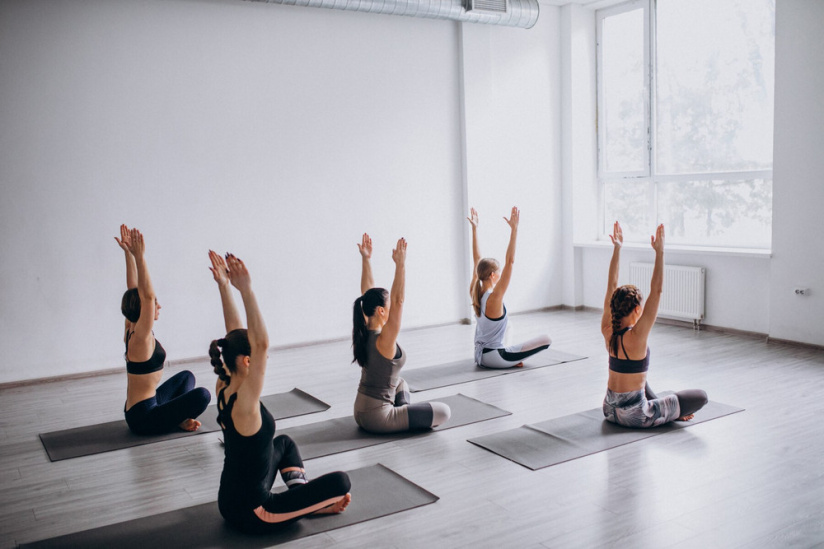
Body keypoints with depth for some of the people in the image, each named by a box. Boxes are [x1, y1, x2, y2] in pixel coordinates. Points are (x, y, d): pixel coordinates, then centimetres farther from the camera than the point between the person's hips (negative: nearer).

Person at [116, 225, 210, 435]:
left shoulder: (132, 330, 1)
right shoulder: (139, 338, -23)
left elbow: (134, 289, 2)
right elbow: (147, 296, -34)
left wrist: (130, 253, -4)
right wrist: (138, 256, -36)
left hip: (138, 408, 10)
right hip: (143, 418, -10)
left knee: (186, 376, 27)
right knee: (202, 395, -22)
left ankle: (178, 414, 10)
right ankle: (178, 421, 1)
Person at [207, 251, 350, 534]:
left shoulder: (224, 389, -5)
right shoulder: (243, 402, -28)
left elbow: (235, 334, -1)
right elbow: (261, 342, -39)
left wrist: (225, 285, -4)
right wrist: (246, 289, -42)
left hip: (229, 502, 9)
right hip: (253, 515, -9)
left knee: (284, 443, 32)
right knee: (340, 480, -5)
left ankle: (304, 496, 27)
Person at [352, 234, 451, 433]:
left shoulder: (362, 333, -3)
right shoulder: (384, 340, -24)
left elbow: (367, 293, 3)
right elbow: (398, 300, -32)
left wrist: (366, 259, -1)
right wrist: (400, 264, -36)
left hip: (361, 412, 8)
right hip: (377, 418, -8)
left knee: (400, 383, 38)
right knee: (444, 411, 0)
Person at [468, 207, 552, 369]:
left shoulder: (475, 292, -3)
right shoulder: (494, 298, -24)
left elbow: (477, 259, 5)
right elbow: (510, 262, -29)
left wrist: (474, 228, 5)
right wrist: (514, 229, -30)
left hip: (480, 355, 9)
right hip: (493, 357, -8)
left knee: (505, 323, 37)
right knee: (546, 340, -9)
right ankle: (512, 360, -2)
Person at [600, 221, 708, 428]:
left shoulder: (607, 332, -6)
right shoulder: (636, 336, -23)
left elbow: (611, 287, -1)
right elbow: (657, 291, -25)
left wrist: (617, 249, -2)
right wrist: (659, 251, -25)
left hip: (610, 410, 7)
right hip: (635, 416, -7)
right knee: (701, 396, 4)